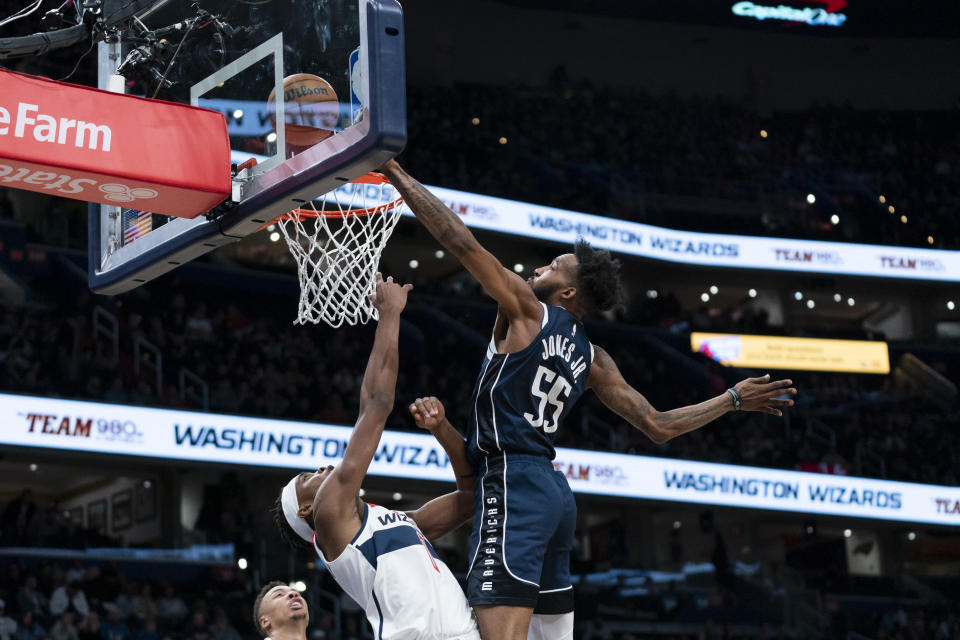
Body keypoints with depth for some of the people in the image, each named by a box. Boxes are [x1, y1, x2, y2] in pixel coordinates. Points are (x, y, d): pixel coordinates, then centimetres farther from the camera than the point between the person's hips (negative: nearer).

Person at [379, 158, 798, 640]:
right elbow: (658, 426, 16)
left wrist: (396, 174, 0)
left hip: (512, 482, -9)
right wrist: (733, 399, 31)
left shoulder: (527, 309, -1)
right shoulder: (592, 359, 18)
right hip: (554, 492, 9)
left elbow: (461, 241, -7)